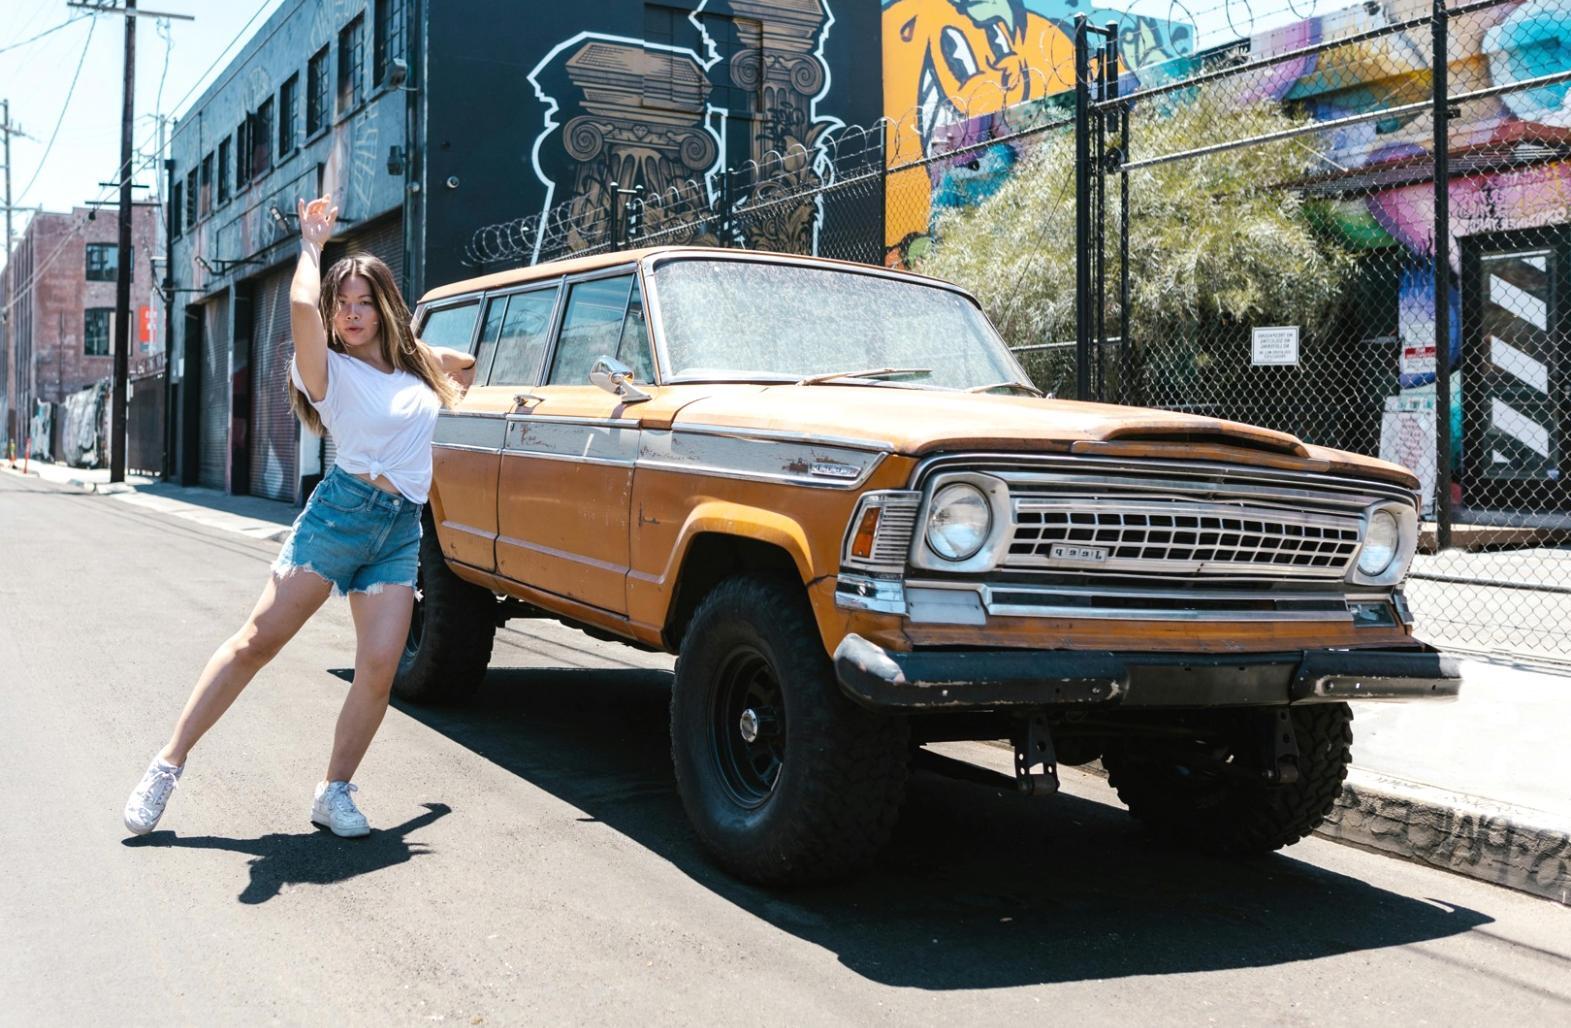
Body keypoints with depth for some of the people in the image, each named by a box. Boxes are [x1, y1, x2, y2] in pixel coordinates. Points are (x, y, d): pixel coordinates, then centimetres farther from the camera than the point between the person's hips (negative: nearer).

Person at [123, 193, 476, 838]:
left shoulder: (416, 361, 14)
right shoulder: (328, 369, -2)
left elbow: (469, 362, 37)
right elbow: (301, 306, -21)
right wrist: (312, 242, -8)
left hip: (402, 530, 4)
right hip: (341, 512, -4)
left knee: (380, 666, -10)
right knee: (257, 641, -5)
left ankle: (335, 792, 4)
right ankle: (168, 765, 4)